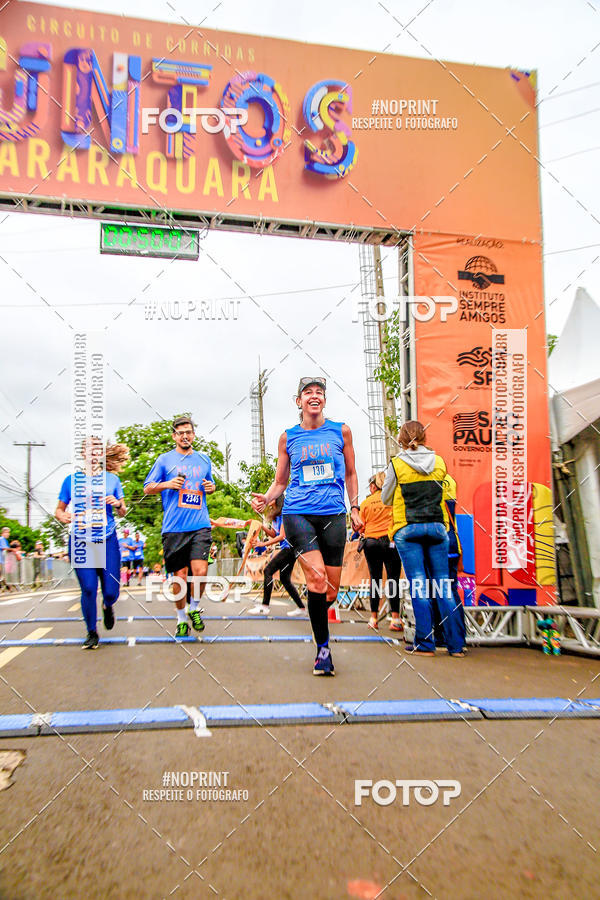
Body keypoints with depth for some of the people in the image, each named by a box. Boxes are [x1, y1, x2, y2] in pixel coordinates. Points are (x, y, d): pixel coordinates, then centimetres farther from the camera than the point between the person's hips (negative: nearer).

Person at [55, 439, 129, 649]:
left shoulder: (112, 479, 8)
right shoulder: (71, 480, 7)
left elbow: (123, 513, 14)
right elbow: (59, 509, 12)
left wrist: (118, 504, -8)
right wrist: (62, 516, -11)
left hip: (107, 540, 1)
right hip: (80, 542, -1)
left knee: (111, 591, -1)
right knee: (89, 589, -6)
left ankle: (108, 606, 37)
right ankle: (91, 633, 16)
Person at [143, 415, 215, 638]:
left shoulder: (204, 459, 15)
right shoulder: (164, 460, 7)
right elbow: (147, 488, 10)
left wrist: (211, 487, 6)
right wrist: (167, 484, -8)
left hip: (200, 525, 1)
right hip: (174, 528, -1)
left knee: (200, 571, -13)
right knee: (179, 575, 2)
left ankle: (194, 608, 14)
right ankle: (181, 618, 23)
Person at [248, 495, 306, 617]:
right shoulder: (275, 516, 16)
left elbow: (282, 536, -16)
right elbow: (273, 534, 20)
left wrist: (264, 544, -13)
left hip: (289, 548, -10)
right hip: (286, 549, 10)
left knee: (268, 570, -14)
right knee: (285, 579, 9)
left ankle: (264, 606, -15)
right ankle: (301, 607, 14)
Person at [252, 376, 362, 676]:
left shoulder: (341, 431, 10)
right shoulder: (288, 438, 9)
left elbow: (350, 473, 18)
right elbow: (280, 481, 14)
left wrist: (354, 509, 10)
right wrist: (266, 498, -5)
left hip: (333, 515, 2)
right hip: (298, 513, -1)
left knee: (331, 590, 2)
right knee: (317, 578, -19)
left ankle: (316, 616, 37)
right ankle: (323, 648, -4)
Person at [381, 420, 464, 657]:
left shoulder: (397, 464, -3)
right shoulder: (439, 462, 6)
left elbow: (386, 499, 7)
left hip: (408, 528, -3)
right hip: (437, 527, 3)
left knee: (418, 585, -2)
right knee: (443, 583, 6)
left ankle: (425, 644, 0)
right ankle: (455, 644, 8)